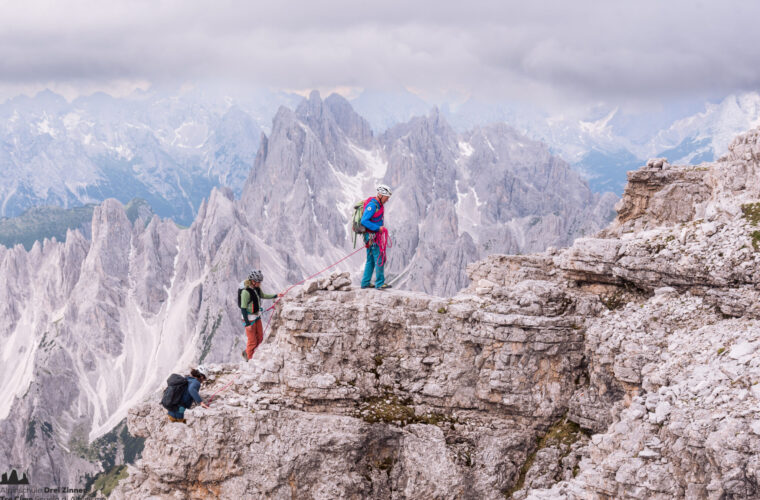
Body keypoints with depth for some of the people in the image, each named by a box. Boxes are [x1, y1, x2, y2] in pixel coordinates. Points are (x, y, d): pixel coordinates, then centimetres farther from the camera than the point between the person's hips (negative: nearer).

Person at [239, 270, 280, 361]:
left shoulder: (256, 288, -2)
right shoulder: (246, 292, -26)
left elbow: (263, 295, 20)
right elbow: (243, 308, -23)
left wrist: (276, 295, 11)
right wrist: (247, 324, -21)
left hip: (257, 316, 8)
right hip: (249, 319, -8)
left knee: (260, 338, 15)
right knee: (252, 341, 2)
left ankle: (246, 352, 36)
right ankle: (249, 360, 20)